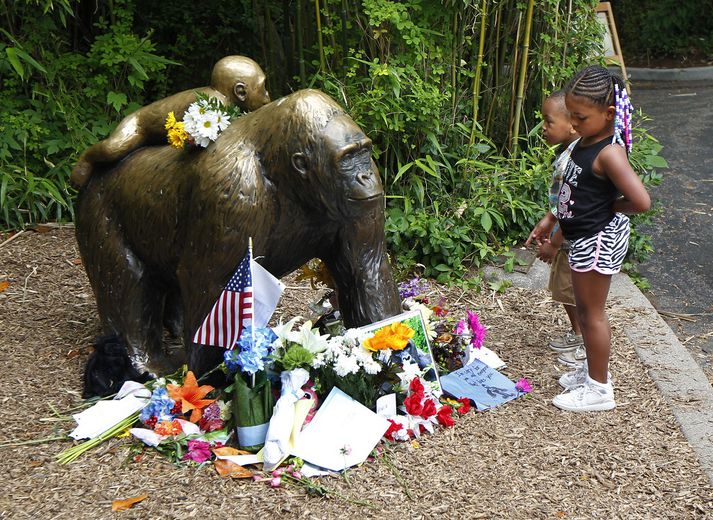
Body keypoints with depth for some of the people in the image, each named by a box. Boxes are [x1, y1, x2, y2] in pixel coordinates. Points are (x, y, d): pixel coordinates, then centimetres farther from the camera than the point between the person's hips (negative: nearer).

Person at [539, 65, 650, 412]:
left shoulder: (609, 152, -26)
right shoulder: (587, 140, 3)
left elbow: (641, 201, -33)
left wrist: (609, 207, -15)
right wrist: (552, 225, 18)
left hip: (599, 240, -9)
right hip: (585, 237, 9)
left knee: (592, 313, 3)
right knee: (584, 309, 21)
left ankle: (599, 389, 17)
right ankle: (593, 369, 39)